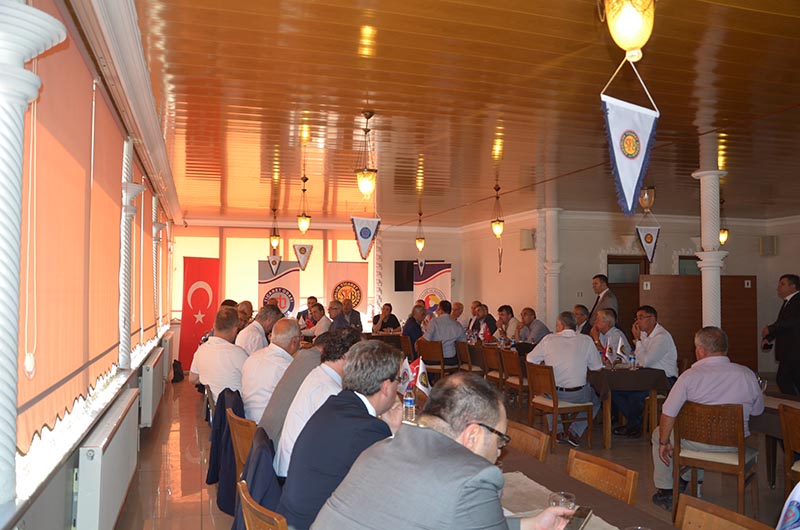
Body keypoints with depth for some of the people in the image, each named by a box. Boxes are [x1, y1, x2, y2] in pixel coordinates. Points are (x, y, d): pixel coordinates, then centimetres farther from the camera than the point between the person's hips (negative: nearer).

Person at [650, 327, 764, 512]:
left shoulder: (690, 376, -17)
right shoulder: (747, 374, -8)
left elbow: (668, 414, -14)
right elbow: (757, 410, 7)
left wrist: (664, 443, 0)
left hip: (697, 444, -4)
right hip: (735, 445, 5)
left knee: (659, 434, 23)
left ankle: (666, 492, 26)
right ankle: (690, 480, 44)